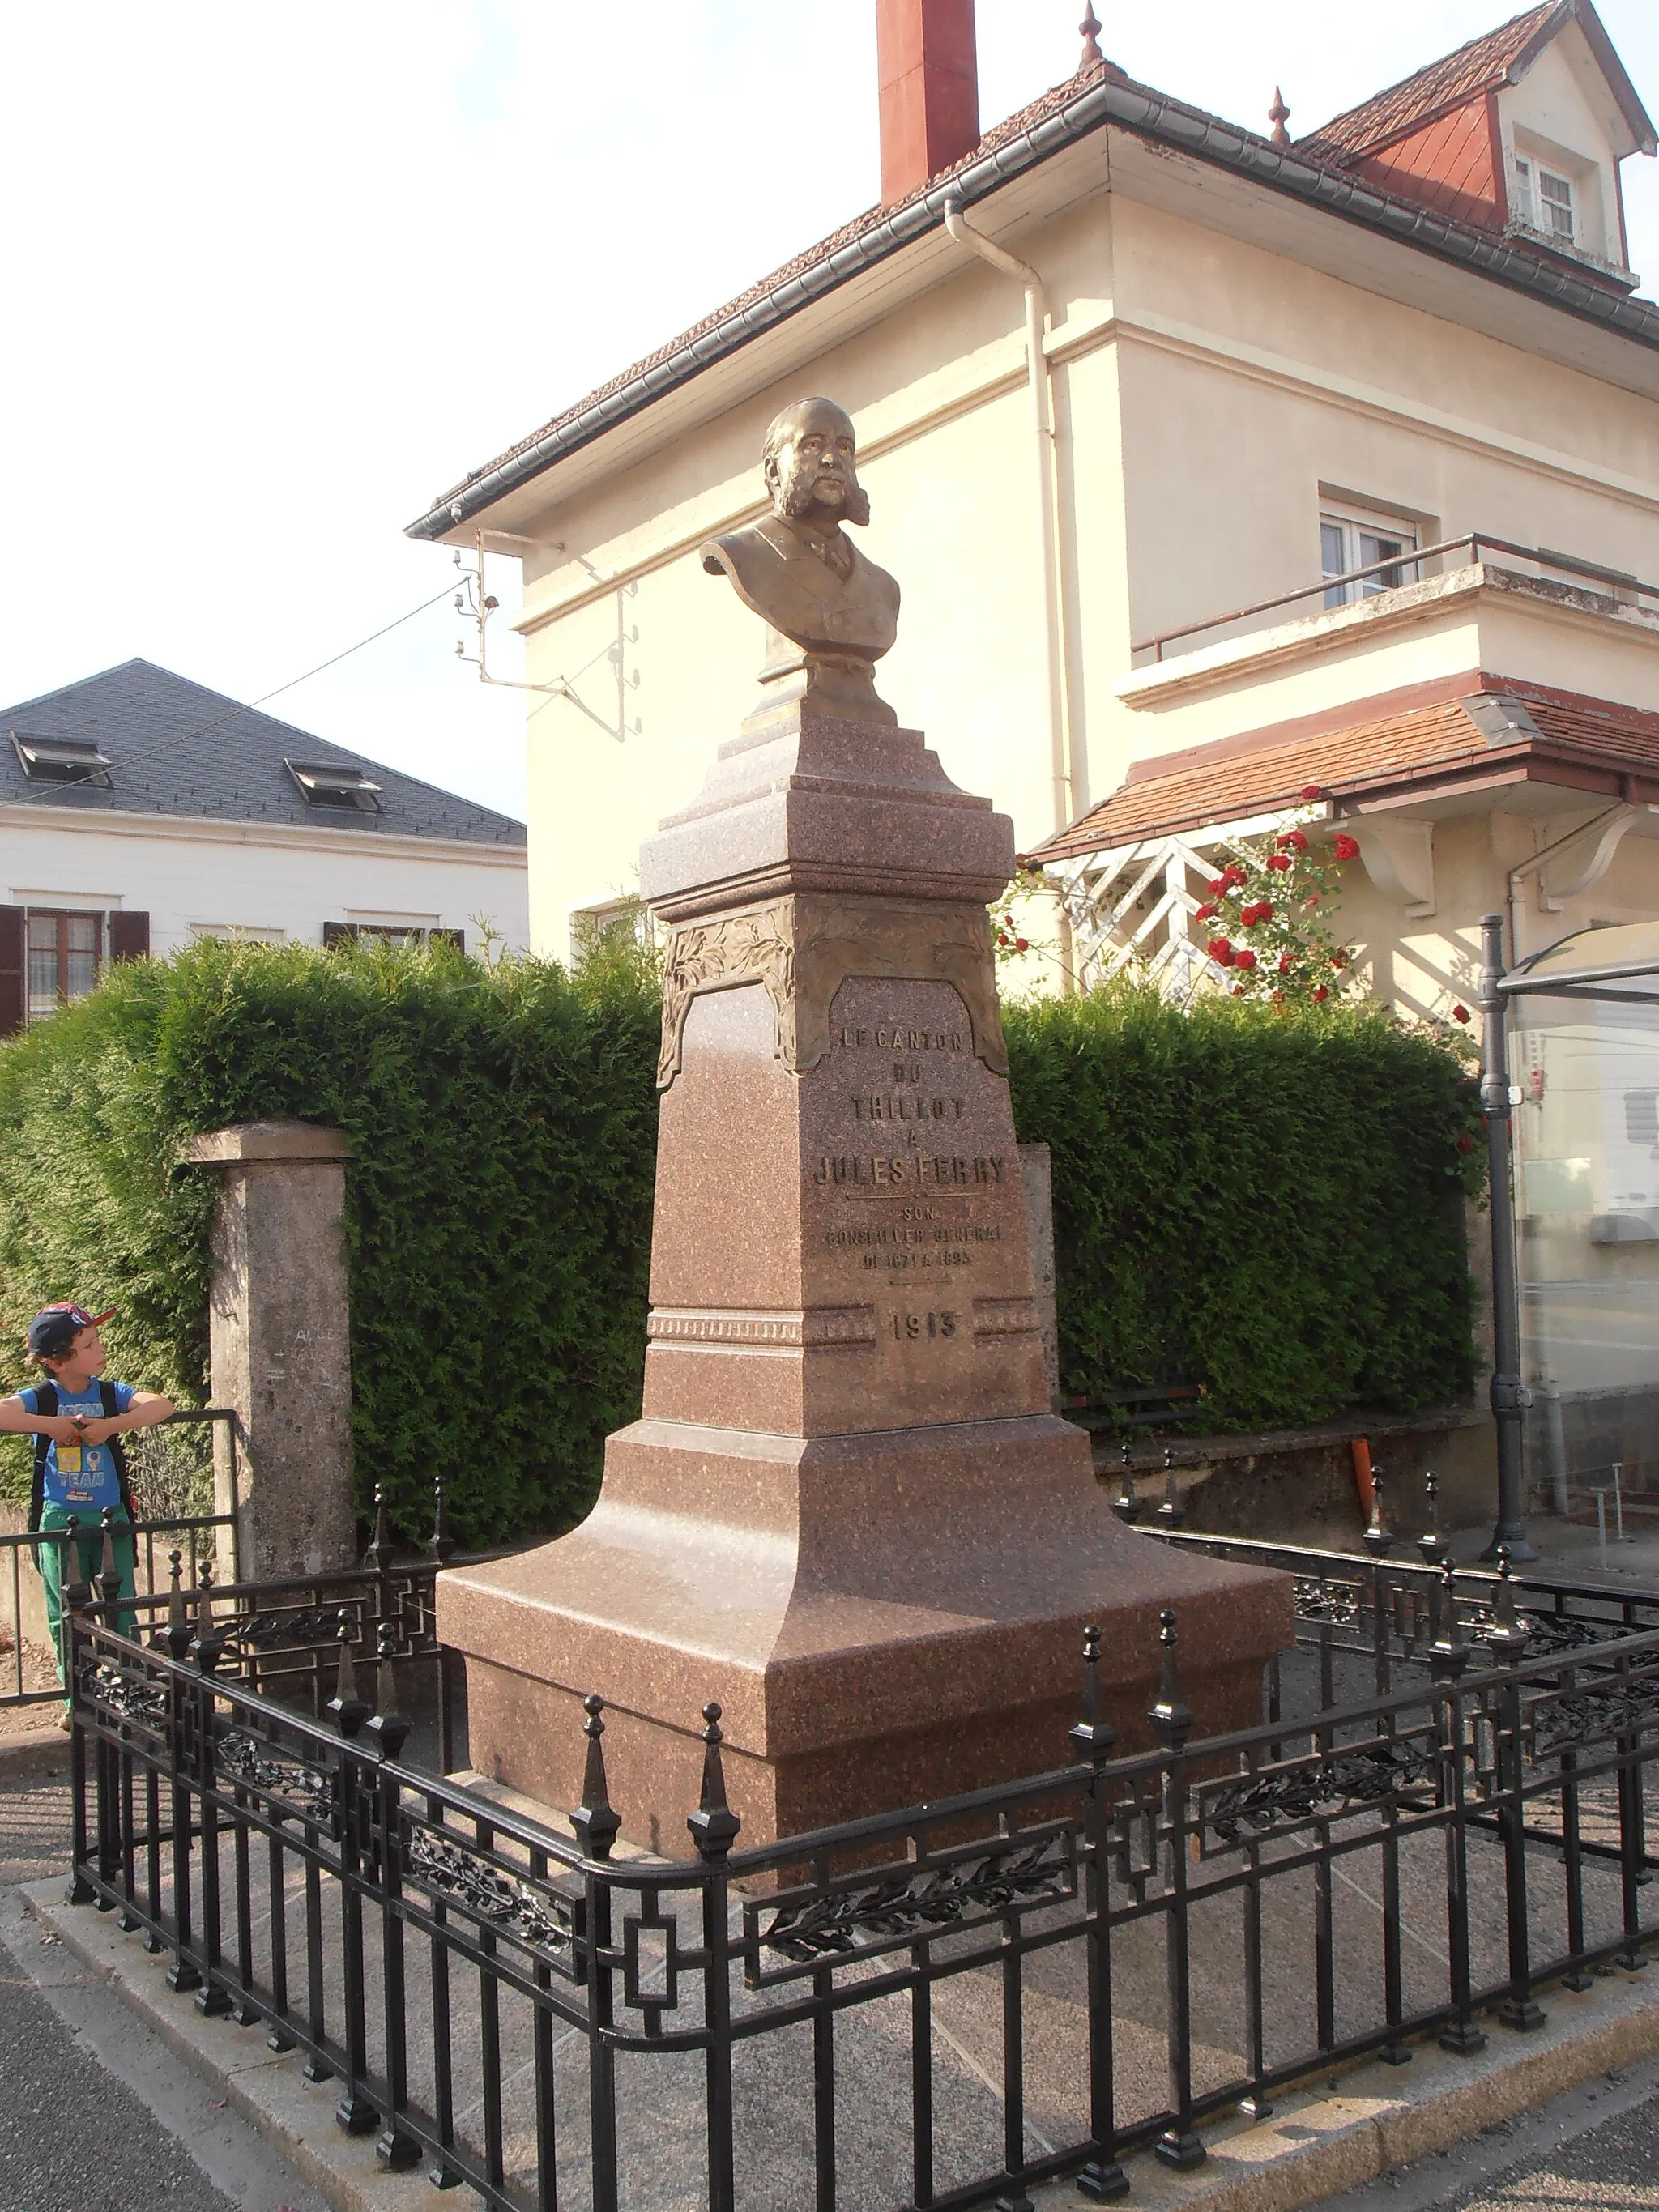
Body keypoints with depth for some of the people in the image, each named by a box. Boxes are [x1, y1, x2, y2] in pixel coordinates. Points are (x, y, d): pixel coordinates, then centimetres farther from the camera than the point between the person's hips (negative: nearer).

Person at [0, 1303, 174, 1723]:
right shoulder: (41, 1399, -5)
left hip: (111, 1516, 1)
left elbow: (161, 1405, -14)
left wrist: (109, 1426, -22)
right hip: (59, 1521, -1)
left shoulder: (110, 1394, 1)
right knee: (66, 1615, 6)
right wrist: (52, 1425, -22)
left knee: (121, 1610, 4)